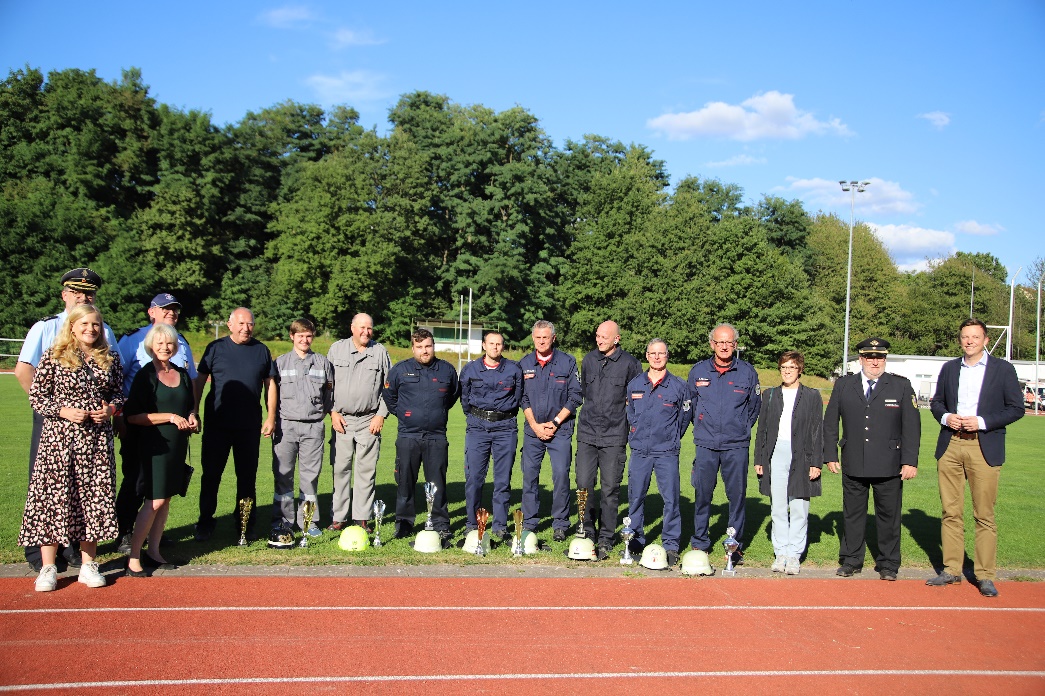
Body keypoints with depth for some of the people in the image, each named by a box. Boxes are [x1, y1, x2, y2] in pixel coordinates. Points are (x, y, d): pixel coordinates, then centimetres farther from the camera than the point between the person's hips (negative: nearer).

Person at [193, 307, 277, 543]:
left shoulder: (262, 350, 7)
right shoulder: (216, 348, 2)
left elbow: (270, 384, 11)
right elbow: (199, 381, 3)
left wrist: (271, 417, 6)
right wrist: (193, 412, -4)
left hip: (250, 426, 2)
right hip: (217, 424, -1)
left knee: (247, 476, 8)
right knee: (210, 474, 4)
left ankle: (246, 524, 19)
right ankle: (205, 524, 15)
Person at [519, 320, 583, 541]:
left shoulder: (567, 362, -1)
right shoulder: (525, 364, 7)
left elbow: (575, 397, -1)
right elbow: (522, 398, 7)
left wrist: (554, 423, -7)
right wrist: (535, 425, -3)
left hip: (560, 429, -2)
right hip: (532, 429, 2)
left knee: (561, 475, -6)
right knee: (529, 475, 2)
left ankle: (560, 525, 4)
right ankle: (529, 522, 14)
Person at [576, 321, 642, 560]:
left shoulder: (630, 363, -2)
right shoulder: (588, 360, 11)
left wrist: (618, 413, 3)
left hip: (614, 436, -3)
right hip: (587, 433, 3)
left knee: (610, 489, 1)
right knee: (584, 485, 0)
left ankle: (606, 539, 11)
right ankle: (587, 533, 14)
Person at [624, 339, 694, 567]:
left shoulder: (679, 386, 0)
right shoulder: (634, 384, 8)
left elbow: (685, 416, 11)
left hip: (667, 453, -2)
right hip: (640, 451, 3)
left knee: (670, 499, -4)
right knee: (635, 497, 6)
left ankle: (671, 545, 6)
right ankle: (635, 542, 19)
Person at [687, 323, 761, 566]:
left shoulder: (747, 372, 2)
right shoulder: (698, 371, 4)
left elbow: (755, 405, 13)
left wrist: (742, 428, 9)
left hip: (736, 446, -1)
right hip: (706, 445, 1)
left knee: (737, 494, 2)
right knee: (702, 494, 5)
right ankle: (700, 542, 18)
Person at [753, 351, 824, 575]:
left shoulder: (812, 396, 4)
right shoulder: (770, 395, 12)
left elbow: (817, 432, 2)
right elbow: (762, 429, 12)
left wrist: (816, 463, -5)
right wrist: (759, 460, 7)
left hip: (801, 458, -2)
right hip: (775, 456, 3)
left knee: (799, 509, 1)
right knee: (778, 509, 6)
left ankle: (794, 554, 9)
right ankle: (781, 552, 13)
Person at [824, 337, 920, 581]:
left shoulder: (901, 386, 2)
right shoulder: (843, 385, 6)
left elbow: (912, 426, 0)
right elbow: (830, 423, 9)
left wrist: (910, 461, -6)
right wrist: (830, 456, 4)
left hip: (889, 467, -1)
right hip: (853, 464, 1)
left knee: (889, 516, 6)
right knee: (852, 514, 9)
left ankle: (888, 565, 20)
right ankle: (851, 560, 22)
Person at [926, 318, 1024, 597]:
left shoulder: (1003, 369, 2)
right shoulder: (949, 368, 13)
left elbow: (1016, 409, -1)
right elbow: (936, 402, 19)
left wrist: (982, 422, -13)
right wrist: (945, 417, -3)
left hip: (984, 447, -3)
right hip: (950, 446, 4)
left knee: (984, 515, -1)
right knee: (950, 512, 7)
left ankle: (985, 576, 6)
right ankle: (951, 569, 15)